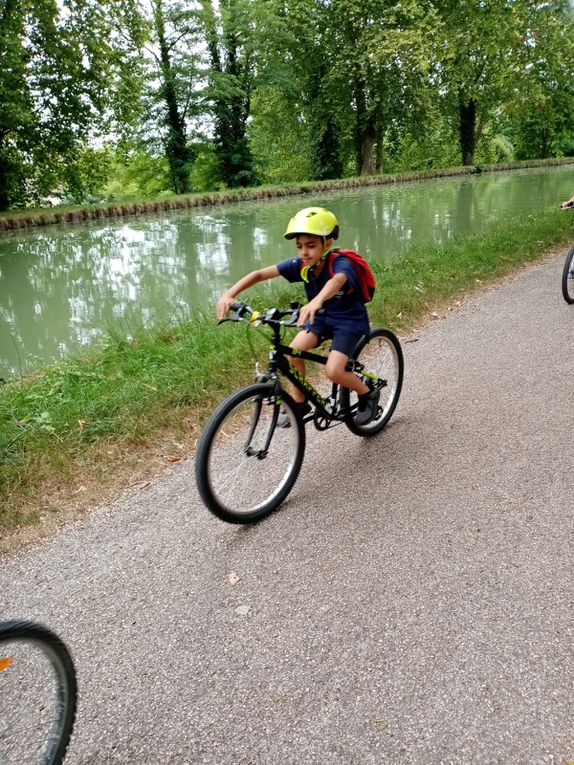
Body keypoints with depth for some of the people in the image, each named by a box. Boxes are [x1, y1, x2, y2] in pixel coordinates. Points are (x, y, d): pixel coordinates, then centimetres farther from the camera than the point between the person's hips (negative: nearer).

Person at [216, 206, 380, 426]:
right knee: (294, 352, -20)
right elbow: (259, 274, -18)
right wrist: (229, 295, -33)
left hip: (349, 319, -5)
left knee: (333, 371, -22)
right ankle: (298, 403, 1)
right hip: (321, 317, 5)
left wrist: (316, 301, -77)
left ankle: (368, 394, 8)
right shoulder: (300, 264, -15)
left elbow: (337, 280, -55)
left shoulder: (341, 264, -30)